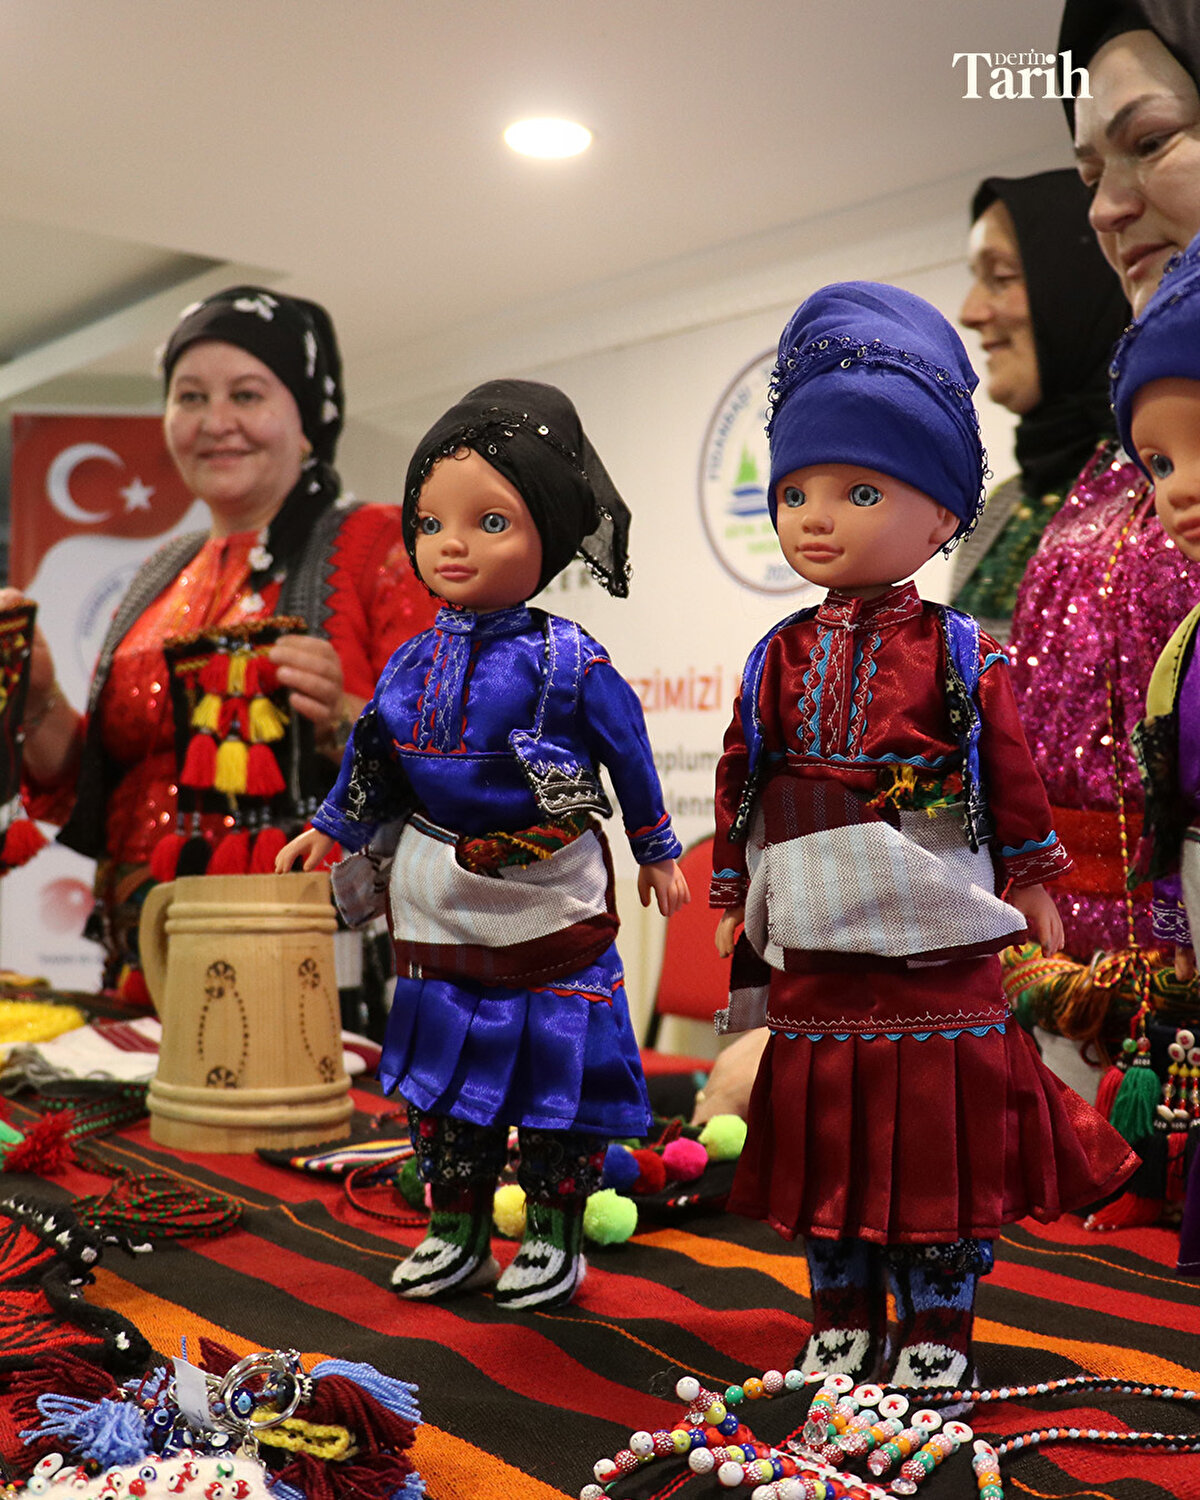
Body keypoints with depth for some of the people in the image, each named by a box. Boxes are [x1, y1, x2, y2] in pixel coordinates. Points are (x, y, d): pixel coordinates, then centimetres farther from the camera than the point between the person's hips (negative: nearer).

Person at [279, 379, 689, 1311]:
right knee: (444, 1070, 13)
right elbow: (376, 761, 15)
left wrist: (656, 849, 5)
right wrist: (331, 831, 18)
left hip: (551, 908, -5)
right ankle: (457, 1232, 29)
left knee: (558, 1069, 5)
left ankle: (555, 1237, 22)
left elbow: (628, 751, -2)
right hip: (441, 909, 5)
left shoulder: (567, 659, -11)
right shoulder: (413, 663, 2)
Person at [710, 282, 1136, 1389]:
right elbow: (740, 777, 10)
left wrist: (1030, 879, 2)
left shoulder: (957, 652, -2)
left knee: (943, 1129, 5)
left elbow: (1012, 771, 1)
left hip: (935, 933, -3)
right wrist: (735, 891, 9)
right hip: (814, 940, 3)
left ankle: (939, 1330, 21)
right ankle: (843, 1323, 28)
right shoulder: (780, 658, 6)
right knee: (828, 1129, 12)